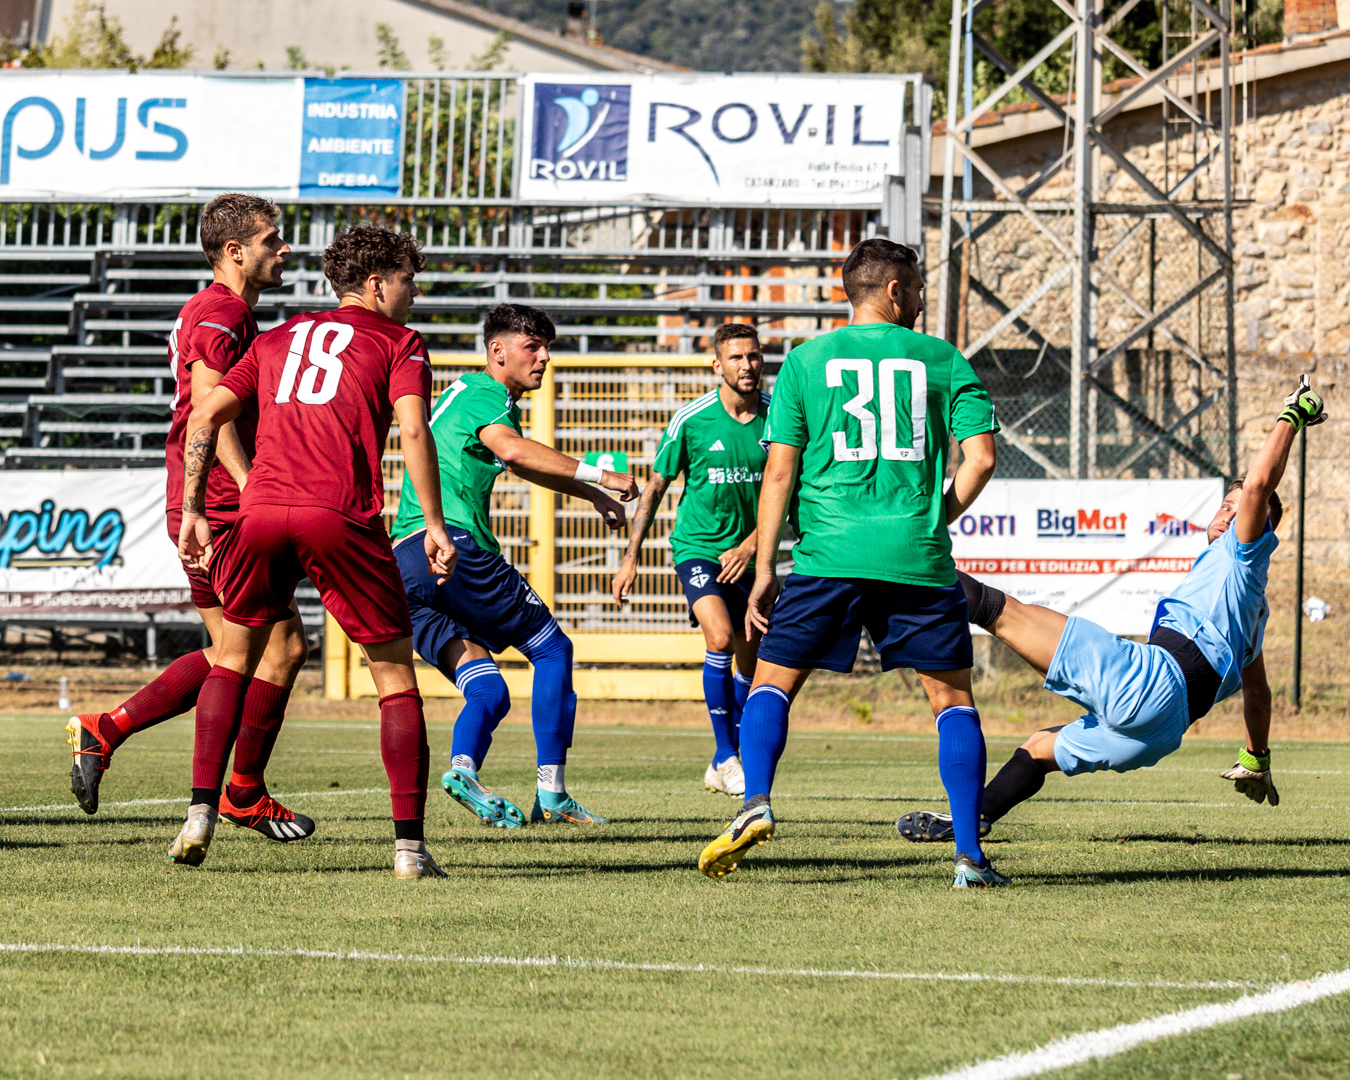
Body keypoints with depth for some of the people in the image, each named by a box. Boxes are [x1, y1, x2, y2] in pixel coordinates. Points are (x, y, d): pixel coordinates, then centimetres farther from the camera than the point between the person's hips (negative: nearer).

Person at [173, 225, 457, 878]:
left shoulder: (277, 339, 26)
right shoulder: (398, 343, 13)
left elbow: (204, 417, 19)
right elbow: (412, 429, -4)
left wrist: (193, 514, 19)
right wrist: (434, 526, -3)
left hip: (260, 509, 4)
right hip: (343, 518, -4)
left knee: (234, 657, 24)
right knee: (396, 677, 6)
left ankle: (201, 814, 10)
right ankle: (409, 844, -2)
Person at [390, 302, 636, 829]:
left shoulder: (470, 394, 29)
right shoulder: (484, 393, -2)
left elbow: (521, 463, 47)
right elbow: (513, 449, -24)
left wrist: (590, 494, 52)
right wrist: (598, 475, -26)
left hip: (403, 566, 9)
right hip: (453, 544, -9)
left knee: (488, 691, 4)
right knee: (552, 648, 3)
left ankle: (462, 767, -26)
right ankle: (551, 792, -3)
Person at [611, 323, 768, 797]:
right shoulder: (690, 420, -10)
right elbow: (656, 487, 0)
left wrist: (752, 544, -11)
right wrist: (631, 557, -1)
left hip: (748, 555, 4)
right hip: (697, 545, -4)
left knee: (750, 663, 7)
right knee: (720, 638, -25)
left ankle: (724, 766, 24)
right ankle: (726, 755, -14)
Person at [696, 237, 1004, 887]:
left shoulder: (805, 361, 9)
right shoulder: (944, 361, 8)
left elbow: (780, 472, 4)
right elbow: (980, 458, 0)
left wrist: (764, 570, 6)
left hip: (828, 557, 0)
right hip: (919, 559, 0)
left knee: (772, 682, 12)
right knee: (953, 698, 9)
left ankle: (755, 802, -13)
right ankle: (969, 853, 1)